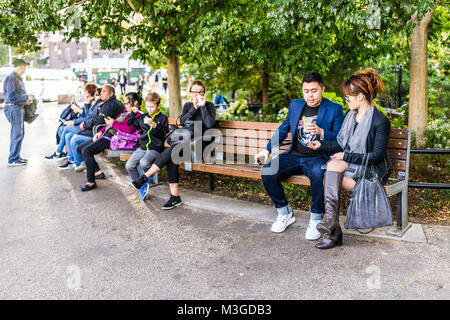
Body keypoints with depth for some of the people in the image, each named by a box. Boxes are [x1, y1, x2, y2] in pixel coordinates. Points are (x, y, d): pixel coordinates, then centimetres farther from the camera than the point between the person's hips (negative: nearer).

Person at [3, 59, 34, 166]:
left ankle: (16, 157, 25)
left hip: (18, 108, 10)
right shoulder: (11, 78, -15)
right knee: (17, 134, -8)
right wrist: (27, 97, -16)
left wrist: (26, 100, 9)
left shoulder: (18, 78, 16)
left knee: (20, 133, 16)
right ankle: (12, 160, -2)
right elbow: (11, 96, -22)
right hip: (13, 108, -10)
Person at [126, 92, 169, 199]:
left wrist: (155, 126, -21)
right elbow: (130, 124, 28)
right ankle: (142, 186, 1)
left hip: (155, 148, -5)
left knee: (144, 162, -33)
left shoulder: (163, 118, 1)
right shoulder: (143, 117, 15)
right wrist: (133, 113, 14)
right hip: (143, 147, 6)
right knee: (129, 165, -12)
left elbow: (165, 134, -9)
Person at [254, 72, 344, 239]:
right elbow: (283, 129, 22)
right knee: (267, 172, -20)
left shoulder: (334, 109, 2)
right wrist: (268, 149, 14)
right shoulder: (295, 105, 14)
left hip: (317, 157, -4)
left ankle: (315, 220, -16)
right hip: (294, 156, 4)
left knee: (317, 173, -38)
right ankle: (285, 213, 2)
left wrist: (320, 132, -22)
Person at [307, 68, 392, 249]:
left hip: (372, 171, -6)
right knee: (331, 179, -27)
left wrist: (346, 157, -17)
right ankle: (333, 232, -26)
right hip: (349, 166, 6)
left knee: (333, 166, -30)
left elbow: (376, 156, -16)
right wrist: (321, 145, 3)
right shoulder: (350, 115, 10)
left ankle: (329, 225, -25)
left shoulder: (380, 122, -13)